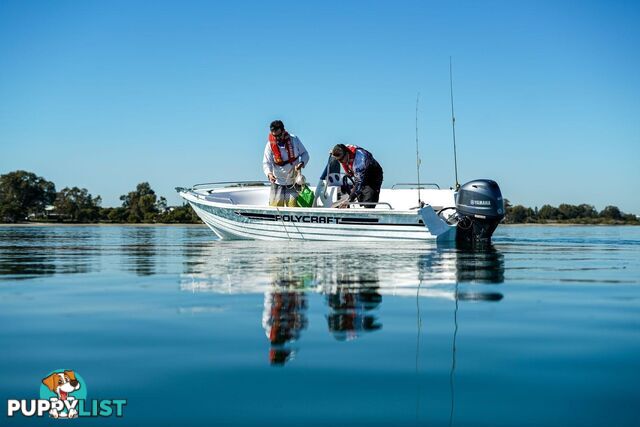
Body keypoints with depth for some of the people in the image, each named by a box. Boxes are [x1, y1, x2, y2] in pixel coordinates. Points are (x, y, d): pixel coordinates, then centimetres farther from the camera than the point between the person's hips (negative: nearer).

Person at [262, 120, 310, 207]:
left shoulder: (294, 139, -5)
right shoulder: (270, 144, -8)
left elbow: (305, 154, 5)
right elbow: (266, 163, -13)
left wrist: (302, 163, -17)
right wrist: (269, 173, -34)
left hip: (294, 183, 0)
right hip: (278, 183, 0)